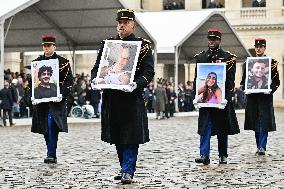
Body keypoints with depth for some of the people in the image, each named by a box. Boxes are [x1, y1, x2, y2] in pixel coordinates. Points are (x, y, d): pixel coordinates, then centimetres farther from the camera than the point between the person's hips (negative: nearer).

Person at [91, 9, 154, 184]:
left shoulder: (143, 46, 2)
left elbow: (149, 71, -6)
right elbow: (97, 67, 12)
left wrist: (137, 83, -24)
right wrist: (95, 79, -10)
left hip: (132, 98, -4)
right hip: (111, 98, 4)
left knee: (131, 136, -6)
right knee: (117, 137, 10)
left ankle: (128, 171, -2)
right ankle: (126, 168, 22)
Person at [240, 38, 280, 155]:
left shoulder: (271, 62, 3)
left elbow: (276, 81, 3)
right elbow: (244, 80, 14)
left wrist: (270, 89, -15)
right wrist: (244, 87, -5)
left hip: (265, 97, -3)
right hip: (252, 97, 3)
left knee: (264, 122, -9)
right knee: (255, 123, 7)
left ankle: (262, 147, -10)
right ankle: (259, 146, 15)